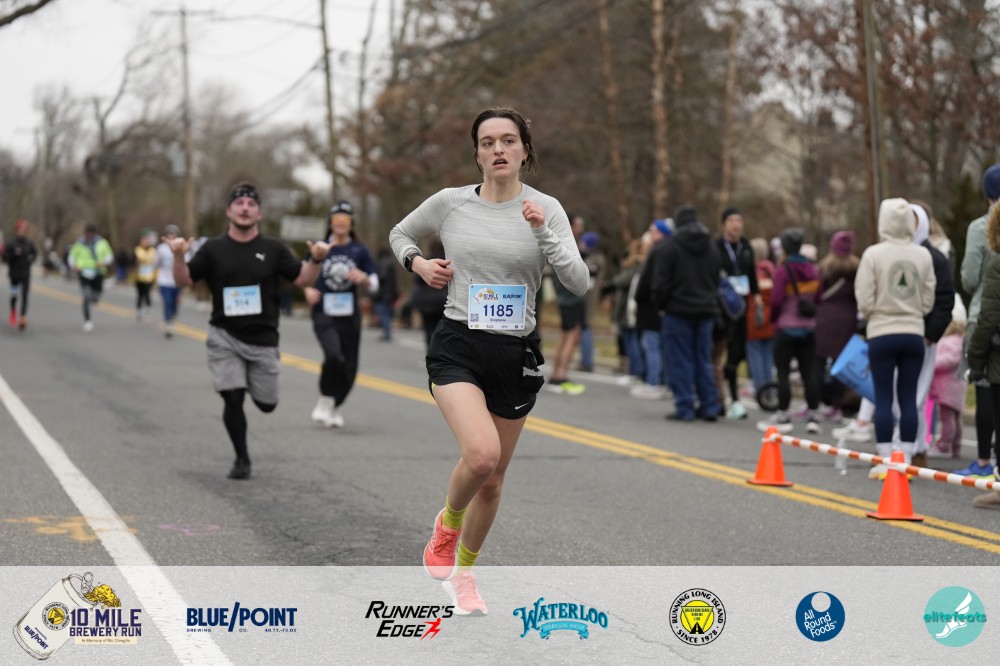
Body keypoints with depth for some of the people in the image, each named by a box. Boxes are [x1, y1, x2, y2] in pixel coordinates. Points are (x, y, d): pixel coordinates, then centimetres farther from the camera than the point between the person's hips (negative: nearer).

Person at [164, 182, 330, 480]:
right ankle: (241, 459, 6)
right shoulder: (213, 249, 3)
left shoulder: (273, 249, 4)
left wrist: (316, 260, -18)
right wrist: (179, 256, -18)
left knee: (266, 404, 6)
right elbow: (183, 281, 1)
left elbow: (303, 279, 2)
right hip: (224, 337, -1)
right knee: (232, 399, -12)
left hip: (262, 338, 1)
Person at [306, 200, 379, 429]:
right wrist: (308, 290, -5)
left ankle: (334, 407, 30)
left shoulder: (359, 251, 5)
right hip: (324, 314, -2)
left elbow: (374, 285, 6)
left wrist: (364, 278, -16)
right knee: (334, 355, -27)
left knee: (349, 368, 6)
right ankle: (325, 401, -7)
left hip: (350, 316, 2)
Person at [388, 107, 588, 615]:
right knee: (481, 454, -26)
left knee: (492, 480, 11)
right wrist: (417, 262, 0)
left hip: (516, 354, 2)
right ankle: (447, 524, 6)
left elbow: (579, 283, -12)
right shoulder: (449, 203, 0)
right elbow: (399, 233, 19)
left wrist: (543, 232, -23)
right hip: (457, 348, -2)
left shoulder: (545, 209, -2)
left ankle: (463, 572, 36)